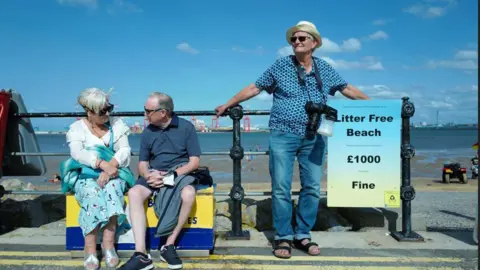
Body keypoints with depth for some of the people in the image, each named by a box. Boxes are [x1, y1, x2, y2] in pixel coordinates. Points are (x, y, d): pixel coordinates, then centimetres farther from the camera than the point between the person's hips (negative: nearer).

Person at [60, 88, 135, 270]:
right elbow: (77, 153, -15)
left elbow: (125, 150, -3)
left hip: (113, 173, 1)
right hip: (85, 175, -1)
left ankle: (108, 243, -30)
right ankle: (90, 249, -30)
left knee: (112, 189, -33)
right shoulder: (77, 127, 3)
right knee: (92, 194, -34)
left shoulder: (117, 124, 8)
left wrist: (110, 167, -22)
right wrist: (103, 164, -30)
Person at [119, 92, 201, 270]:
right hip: (154, 175, 3)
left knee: (188, 194, -36)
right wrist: (148, 175, -14)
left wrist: (171, 175, -21)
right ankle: (141, 254, -29)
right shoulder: (148, 132, 6)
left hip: (180, 173, -3)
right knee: (134, 193, -28)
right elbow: (142, 163, 10)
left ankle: (169, 245, -20)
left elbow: (195, 161, -7)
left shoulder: (186, 127, -5)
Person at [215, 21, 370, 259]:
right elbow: (254, 88, 6)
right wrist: (228, 105, 6)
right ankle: (283, 237, 10)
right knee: (281, 188, -3)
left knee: (312, 187, 5)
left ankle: (303, 235, 19)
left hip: (313, 137, 3)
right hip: (283, 135, -2)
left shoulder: (325, 69, 8)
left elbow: (348, 89, 17)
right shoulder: (280, 66, 2)